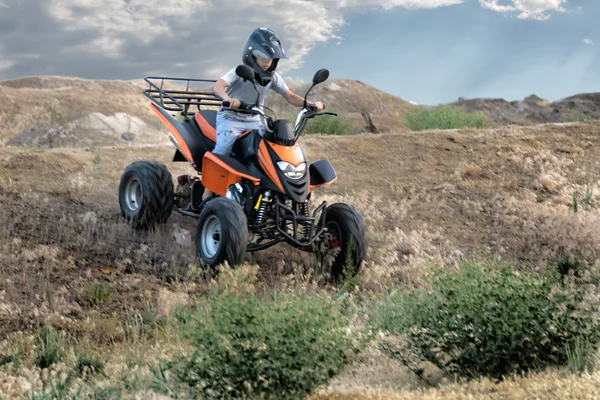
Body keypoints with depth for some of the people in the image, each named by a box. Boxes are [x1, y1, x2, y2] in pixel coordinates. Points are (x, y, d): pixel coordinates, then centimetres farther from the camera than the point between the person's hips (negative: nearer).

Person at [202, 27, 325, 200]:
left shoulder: (273, 77, 2)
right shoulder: (240, 72, -16)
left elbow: (290, 96, 3)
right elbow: (218, 85, -31)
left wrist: (310, 103, -16)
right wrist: (228, 98, -55)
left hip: (254, 121, 6)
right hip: (230, 117, -6)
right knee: (224, 147, -30)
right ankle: (207, 192, -27)